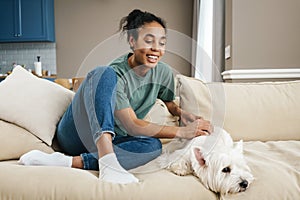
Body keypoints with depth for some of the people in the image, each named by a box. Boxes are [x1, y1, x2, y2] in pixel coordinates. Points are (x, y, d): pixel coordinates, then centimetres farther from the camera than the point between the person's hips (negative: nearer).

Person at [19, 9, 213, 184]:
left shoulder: (164, 73, -2)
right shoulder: (115, 74, -20)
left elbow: (169, 103, 17)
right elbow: (132, 125, -25)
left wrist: (182, 113, -6)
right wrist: (181, 132, -30)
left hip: (109, 141, 5)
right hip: (76, 133, -4)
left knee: (153, 145, -29)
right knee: (103, 73, -29)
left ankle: (69, 161, -29)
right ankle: (108, 163, -43)